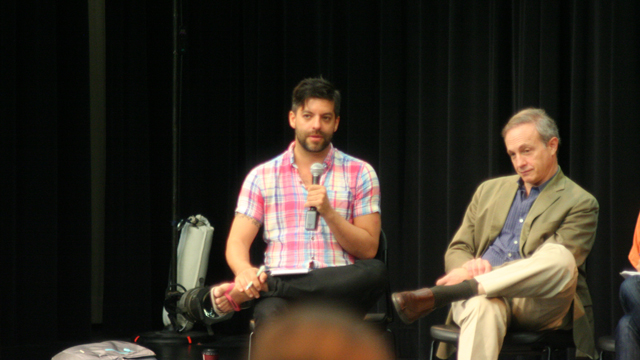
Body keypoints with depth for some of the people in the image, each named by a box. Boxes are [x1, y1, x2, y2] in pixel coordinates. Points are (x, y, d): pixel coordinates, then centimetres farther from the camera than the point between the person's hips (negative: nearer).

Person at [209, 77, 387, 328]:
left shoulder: (360, 174, 13)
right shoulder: (262, 176, 15)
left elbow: (368, 249, 6)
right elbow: (237, 243, 8)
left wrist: (329, 213, -10)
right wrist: (245, 272, -17)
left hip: (338, 291, 2)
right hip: (283, 294, -2)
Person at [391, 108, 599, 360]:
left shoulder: (580, 204, 9)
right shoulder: (489, 191, 25)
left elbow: (555, 264, -5)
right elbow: (456, 251, 21)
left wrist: (490, 272, -16)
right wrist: (468, 268, -7)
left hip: (538, 305, -2)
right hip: (482, 292, 2)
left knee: (560, 257, -37)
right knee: (484, 307, -38)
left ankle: (436, 296, -37)